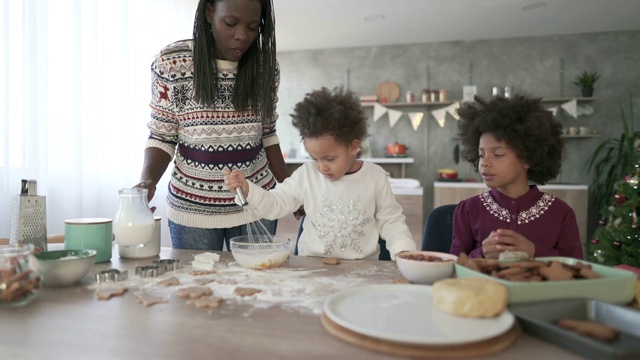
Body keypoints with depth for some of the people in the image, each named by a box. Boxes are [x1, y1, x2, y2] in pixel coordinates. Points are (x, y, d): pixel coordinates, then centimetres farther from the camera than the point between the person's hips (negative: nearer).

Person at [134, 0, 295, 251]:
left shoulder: (265, 66, -2)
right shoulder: (171, 63, -9)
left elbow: (267, 134, 7)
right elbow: (162, 137, -3)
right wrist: (147, 180, -21)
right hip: (192, 208, -1)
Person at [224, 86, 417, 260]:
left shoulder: (376, 177, -4)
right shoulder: (306, 174, -2)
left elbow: (390, 221, 4)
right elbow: (275, 204, 3)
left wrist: (405, 251, -9)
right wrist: (246, 189, -13)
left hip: (362, 267, 1)